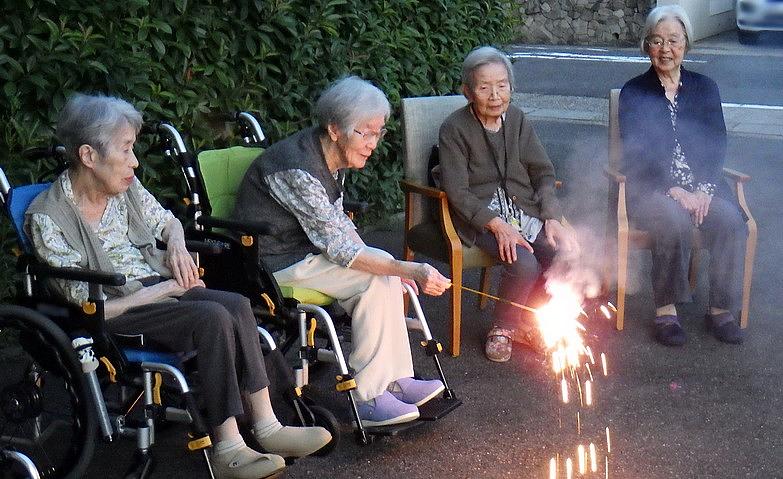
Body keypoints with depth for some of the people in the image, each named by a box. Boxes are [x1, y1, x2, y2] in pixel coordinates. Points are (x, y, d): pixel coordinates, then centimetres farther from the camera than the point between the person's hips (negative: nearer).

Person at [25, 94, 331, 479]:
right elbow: (89, 305, -16)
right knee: (212, 317, -28)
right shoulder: (47, 219, -14)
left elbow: (168, 222, 25)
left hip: (156, 285, 7)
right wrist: (164, 290, -15)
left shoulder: (126, 188, 5)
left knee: (237, 305, -21)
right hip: (113, 312, -6)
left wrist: (176, 244, 2)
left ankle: (266, 426, -21)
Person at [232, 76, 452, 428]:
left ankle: (394, 380, -4)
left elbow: (338, 222, 12)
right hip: (271, 263, -9)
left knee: (384, 271, -5)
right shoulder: (297, 168, -28)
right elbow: (339, 248, -28)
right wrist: (410, 271, -32)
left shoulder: (332, 157, 2)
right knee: (377, 279, -19)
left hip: (303, 247, 9)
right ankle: (368, 397, -14)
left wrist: (393, 267, -1)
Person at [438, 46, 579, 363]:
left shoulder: (517, 120, 9)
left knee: (567, 254, -19)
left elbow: (544, 173, 11)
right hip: (480, 218, -5)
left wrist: (552, 218, -5)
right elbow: (457, 193, -12)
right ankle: (503, 326, -1)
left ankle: (528, 323, 4)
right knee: (524, 264, -30)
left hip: (524, 210, 5)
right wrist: (498, 225, -23)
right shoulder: (454, 129, -7)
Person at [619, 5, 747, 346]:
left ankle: (721, 309, -12)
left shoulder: (705, 88, 14)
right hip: (652, 188, -3)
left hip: (701, 185, 3)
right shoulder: (633, 93, 5)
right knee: (674, 222, -34)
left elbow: (716, 145, 6)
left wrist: (704, 189, -12)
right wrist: (674, 191, -17)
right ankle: (666, 310, -19)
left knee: (731, 222, -26)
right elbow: (635, 155, -5)